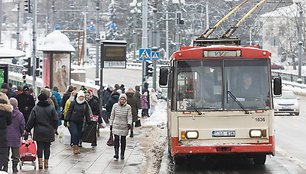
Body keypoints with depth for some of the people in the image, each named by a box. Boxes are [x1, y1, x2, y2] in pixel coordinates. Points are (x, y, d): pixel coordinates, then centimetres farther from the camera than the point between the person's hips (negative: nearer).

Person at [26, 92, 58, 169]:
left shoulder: (35, 109, -5)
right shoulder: (51, 108, -3)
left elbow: (31, 121, -3)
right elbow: (56, 120, 0)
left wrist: (27, 129, 8)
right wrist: (54, 128, 14)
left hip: (38, 132, -1)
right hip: (49, 132, 1)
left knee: (40, 147, 4)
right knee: (47, 147, 8)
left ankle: (40, 162, -5)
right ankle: (46, 162, 12)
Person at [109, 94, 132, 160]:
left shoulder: (128, 107, -3)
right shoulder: (115, 106, 1)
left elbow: (129, 116, -7)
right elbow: (112, 115, 8)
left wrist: (129, 123, -24)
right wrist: (111, 124, 8)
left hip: (124, 127, 0)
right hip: (116, 126, 0)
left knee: (123, 140, 7)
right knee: (116, 140, -9)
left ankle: (122, 154, 18)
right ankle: (116, 154, -13)